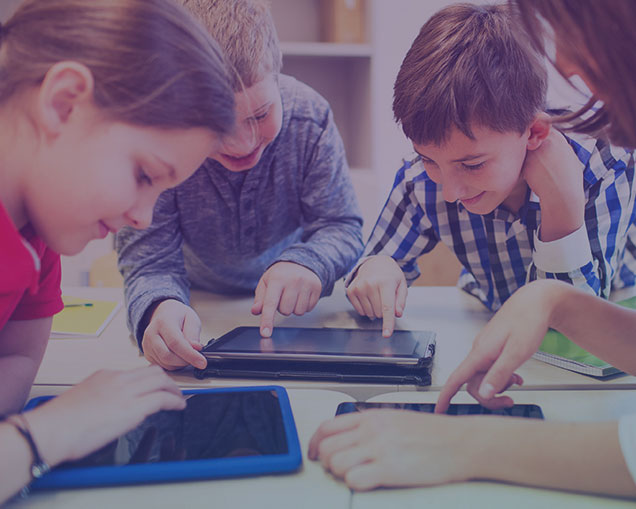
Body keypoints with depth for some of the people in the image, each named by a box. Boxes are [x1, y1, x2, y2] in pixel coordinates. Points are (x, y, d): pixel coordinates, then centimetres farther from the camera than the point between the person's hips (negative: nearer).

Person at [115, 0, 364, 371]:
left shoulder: (310, 118, -21)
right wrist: (161, 308, -51)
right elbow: (151, 260, -26)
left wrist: (306, 262, -40)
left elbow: (342, 227, -16)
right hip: (201, 309, -2)